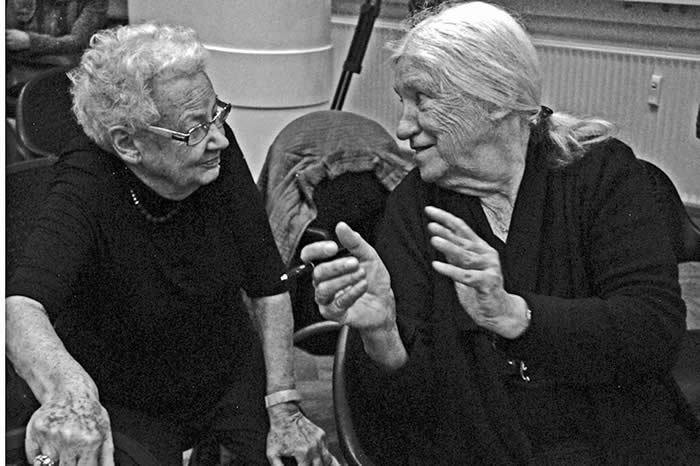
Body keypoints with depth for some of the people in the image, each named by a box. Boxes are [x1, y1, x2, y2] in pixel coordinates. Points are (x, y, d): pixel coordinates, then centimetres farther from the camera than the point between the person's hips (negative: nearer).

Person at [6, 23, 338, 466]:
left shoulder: (219, 155, -15)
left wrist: (283, 406, -7)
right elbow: (21, 308, -44)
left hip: (231, 378, 4)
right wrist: (70, 394, -64)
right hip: (119, 406, -3)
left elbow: (268, 285, -5)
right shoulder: (87, 191, -27)